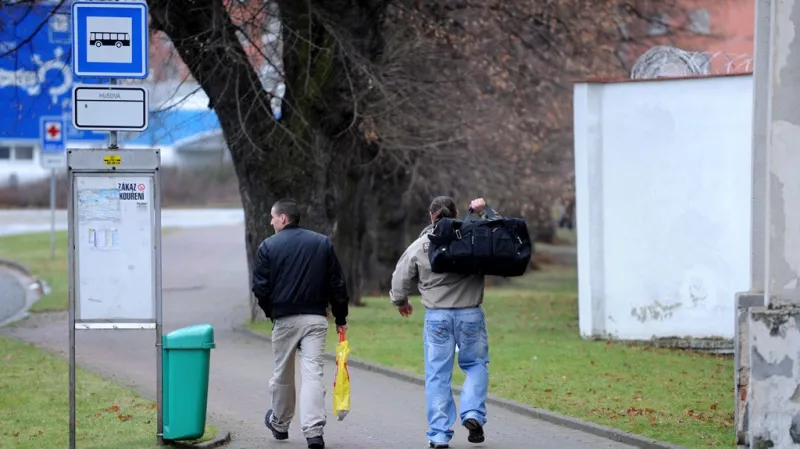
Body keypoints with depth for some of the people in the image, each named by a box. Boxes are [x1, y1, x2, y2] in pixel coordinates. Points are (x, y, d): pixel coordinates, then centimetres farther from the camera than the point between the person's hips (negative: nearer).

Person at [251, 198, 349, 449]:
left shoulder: (268, 247, -3)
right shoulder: (323, 244, 6)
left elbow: (260, 288, -4)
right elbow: (337, 285, 6)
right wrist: (340, 317, 13)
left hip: (284, 319, -1)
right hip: (316, 318, 1)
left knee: (282, 375, 15)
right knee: (313, 373, -5)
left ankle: (279, 424, 33)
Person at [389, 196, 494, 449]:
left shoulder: (420, 246, 0)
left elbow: (401, 278, 8)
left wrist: (400, 301, 26)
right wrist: (483, 212, 4)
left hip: (436, 316, 1)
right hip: (470, 314, 0)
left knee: (438, 375, 5)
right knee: (476, 365, 17)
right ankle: (473, 414, -5)